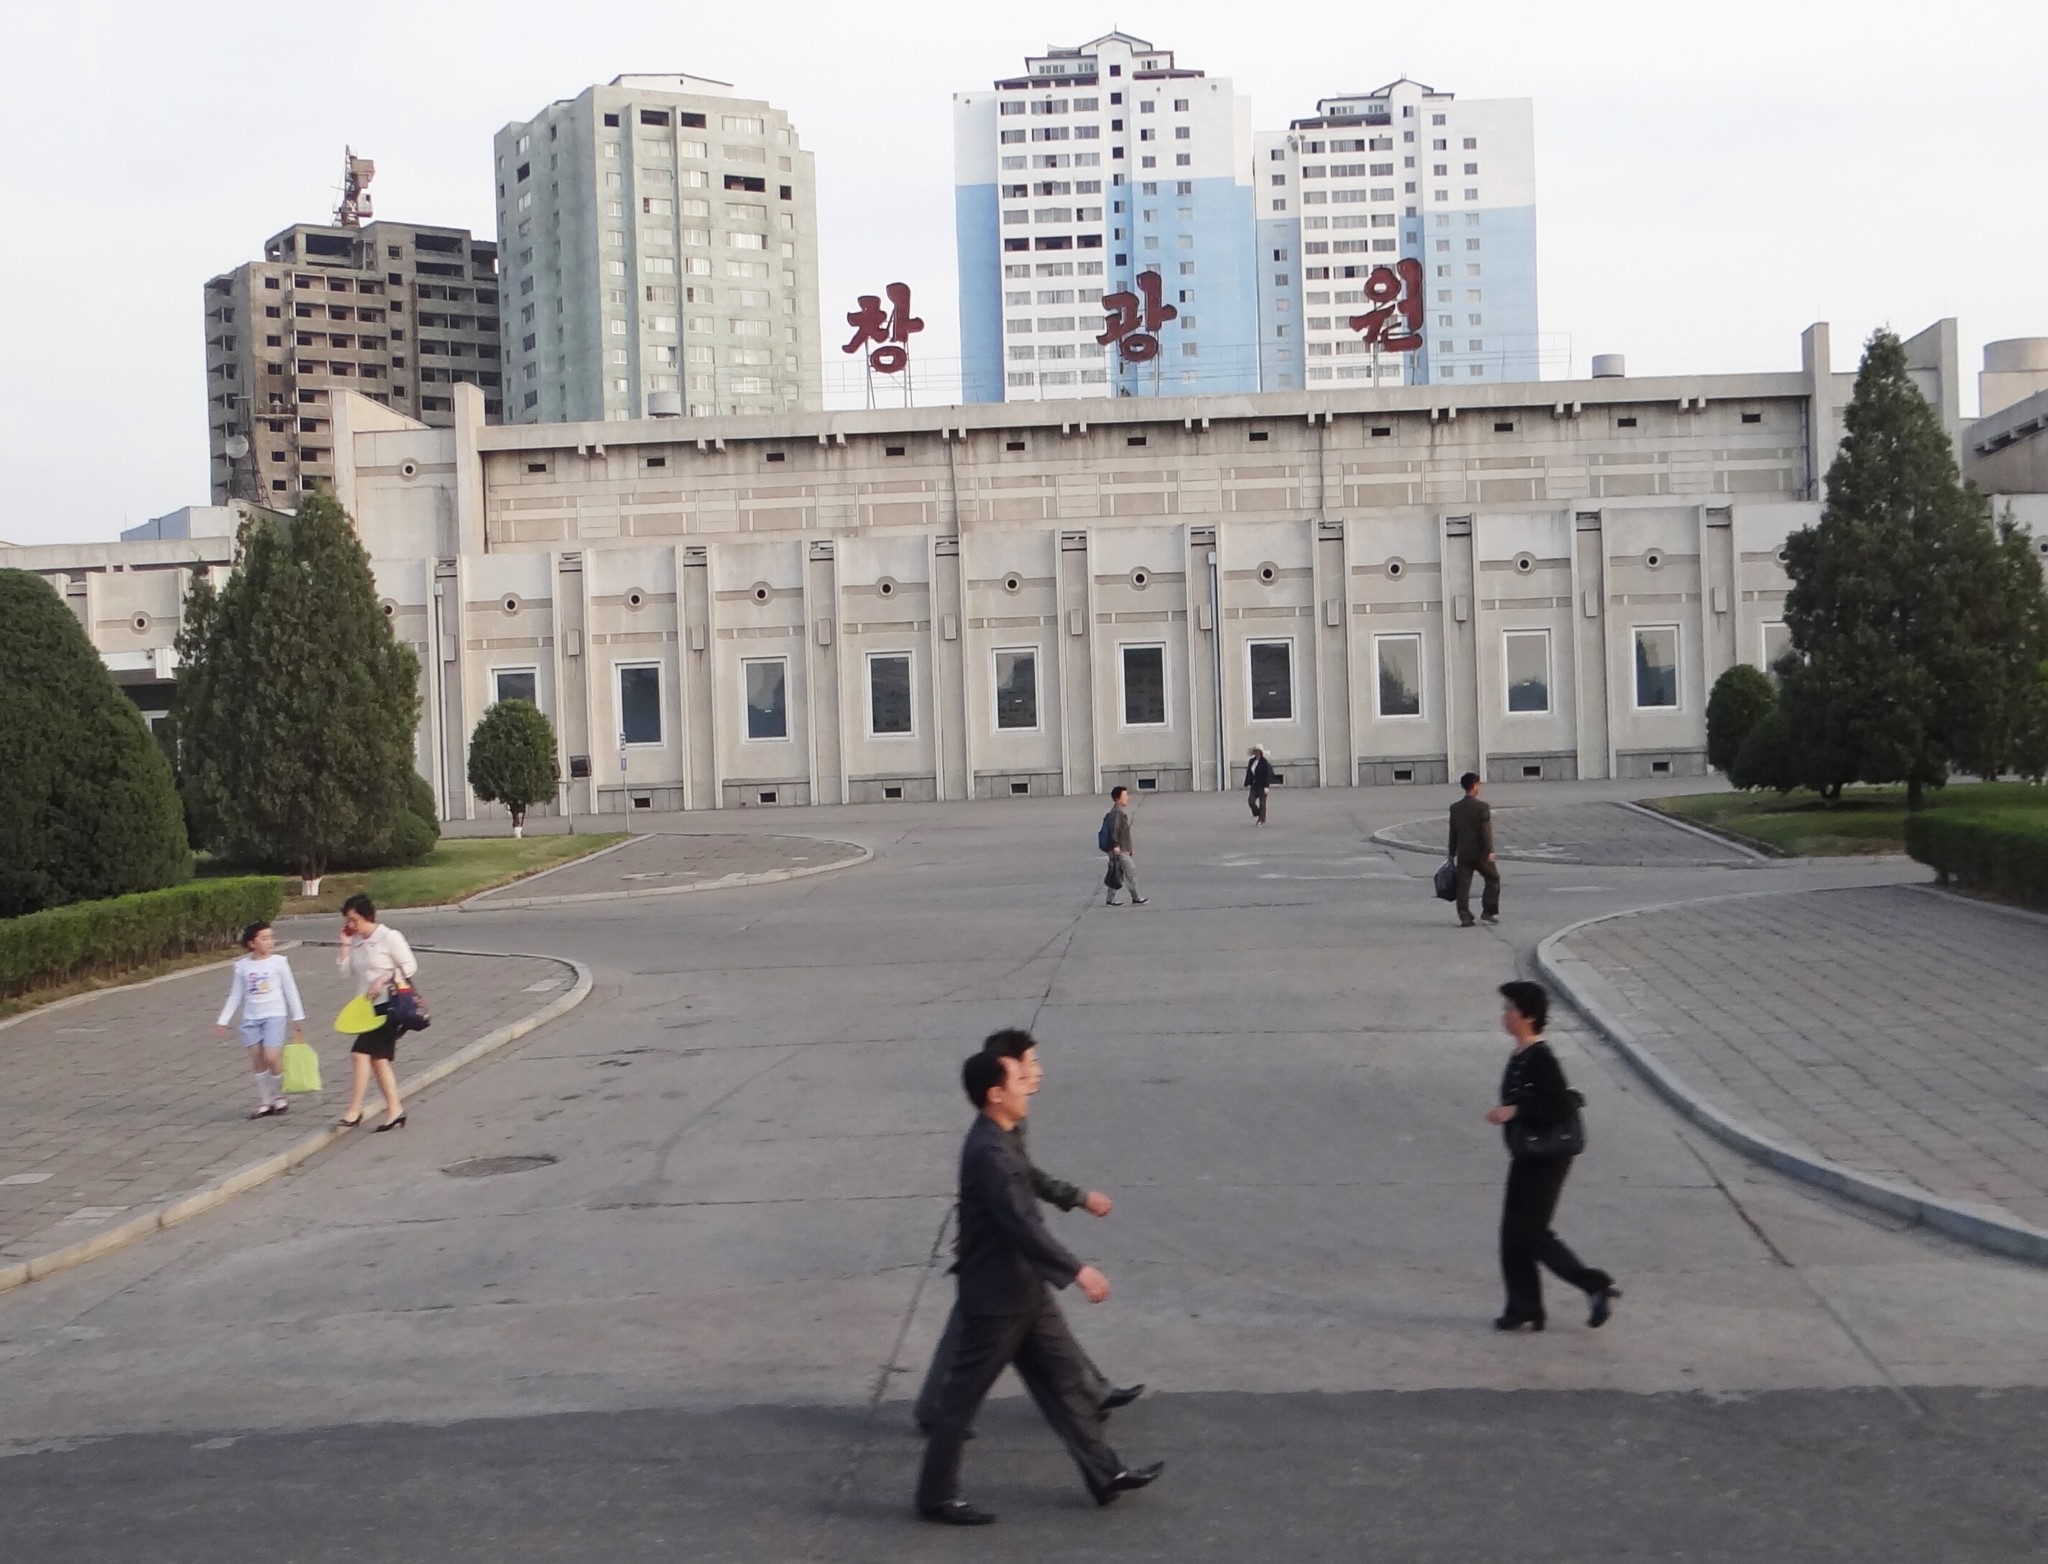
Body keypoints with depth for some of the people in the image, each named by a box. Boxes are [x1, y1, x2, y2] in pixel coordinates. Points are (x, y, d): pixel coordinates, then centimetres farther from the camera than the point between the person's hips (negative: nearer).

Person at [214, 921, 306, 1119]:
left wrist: (298, 1018, 6)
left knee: (272, 1057, -13)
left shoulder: (278, 962, -1)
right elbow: (235, 996, 10)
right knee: (257, 1059, 3)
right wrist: (223, 1020, 6)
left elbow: (290, 991, 4)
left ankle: (279, 1097, 8)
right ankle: (264, 1103, 13)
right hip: (251, 1018, 2)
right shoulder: (242, 966, 3)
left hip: (274, 1016, -2)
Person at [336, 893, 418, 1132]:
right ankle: (395, 1111, 16)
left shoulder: (389, 936, -9)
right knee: (378, 1058, 9)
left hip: (387, 1004, -8)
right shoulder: (356, 941, 11)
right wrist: (345, 944, 3)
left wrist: (383, 980, -19)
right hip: (368, 1006, 8)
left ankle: (354, 1111, -8)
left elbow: (410, 966, -10)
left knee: (360, 1053, -14)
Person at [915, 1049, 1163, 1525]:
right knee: (963, 1397, 4)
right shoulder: (989, 1152, -26)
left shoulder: (998, 1142, 7)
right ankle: (936, 1497, 17)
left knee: (1064, 1377, 14)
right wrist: (1078, 1271, -30)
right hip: (997, 1298, -10)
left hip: (1024, 1289, 10)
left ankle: (1105, 1474, 23)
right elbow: (1022, 1225, -31)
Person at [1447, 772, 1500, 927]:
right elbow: (1486, 830, -15)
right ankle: (1488, 911, 9)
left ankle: (1464, 917, -1)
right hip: (1480, 852, -4)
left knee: (1463, 885, 4)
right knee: (1492, 879, 14)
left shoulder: (1455, 808, 4)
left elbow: (1453, 832, 9)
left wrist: (1452, 853, 14)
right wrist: (1490, 850, -14)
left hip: (1463, 853, 4)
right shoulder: (1482, 806, -10)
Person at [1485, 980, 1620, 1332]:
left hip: (1547, 1158, -9)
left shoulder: (1540, 1059, -18)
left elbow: (1563, 1106, -24)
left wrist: (1515, 1111, -25)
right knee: (1513, 1233, 9)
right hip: (1526, 1157, 9)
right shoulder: (1518, 1057, 9)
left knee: (1531, 1232, -7)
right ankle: (1523, 1309, 15)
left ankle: (1597, 1285, 3)